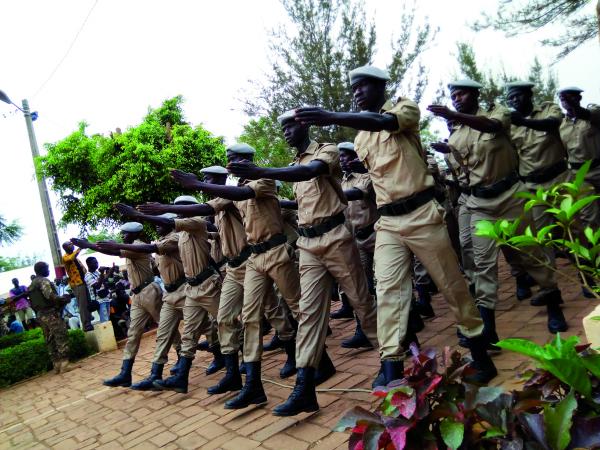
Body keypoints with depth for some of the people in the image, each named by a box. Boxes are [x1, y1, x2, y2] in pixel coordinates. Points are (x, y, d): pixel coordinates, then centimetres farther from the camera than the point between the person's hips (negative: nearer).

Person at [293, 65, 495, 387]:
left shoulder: (405, 108, 0)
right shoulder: (360, 138, 16)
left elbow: (384, 123, -24)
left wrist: (332, 117, -36)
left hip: (421, 213, -4)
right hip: (387, 222, 5)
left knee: (452, 285, 6)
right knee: (387, 290, -8)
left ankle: (481, 357, 25)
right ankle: (391, 371, -8)